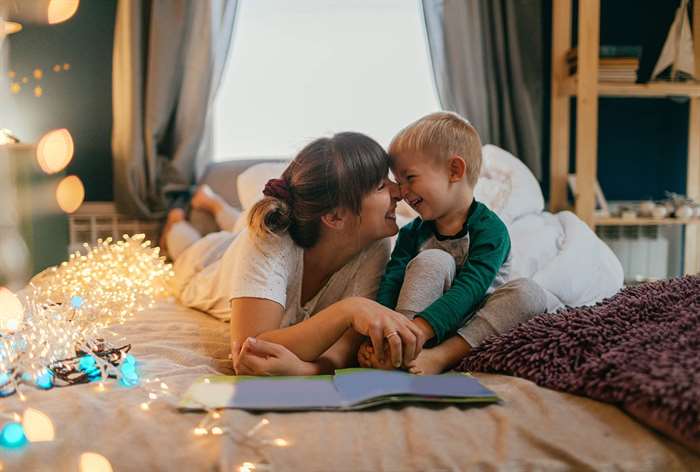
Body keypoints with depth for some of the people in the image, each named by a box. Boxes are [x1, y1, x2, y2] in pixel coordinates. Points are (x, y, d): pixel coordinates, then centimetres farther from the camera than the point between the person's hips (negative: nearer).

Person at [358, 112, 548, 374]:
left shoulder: (489, 229, -10)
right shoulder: (412, 234, 4)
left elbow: (468, 290, -24)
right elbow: (390, 284, -9)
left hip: (474, 333, -1)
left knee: (530, 293, -26)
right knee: (434, 261, -21)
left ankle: (441, 356, -35)